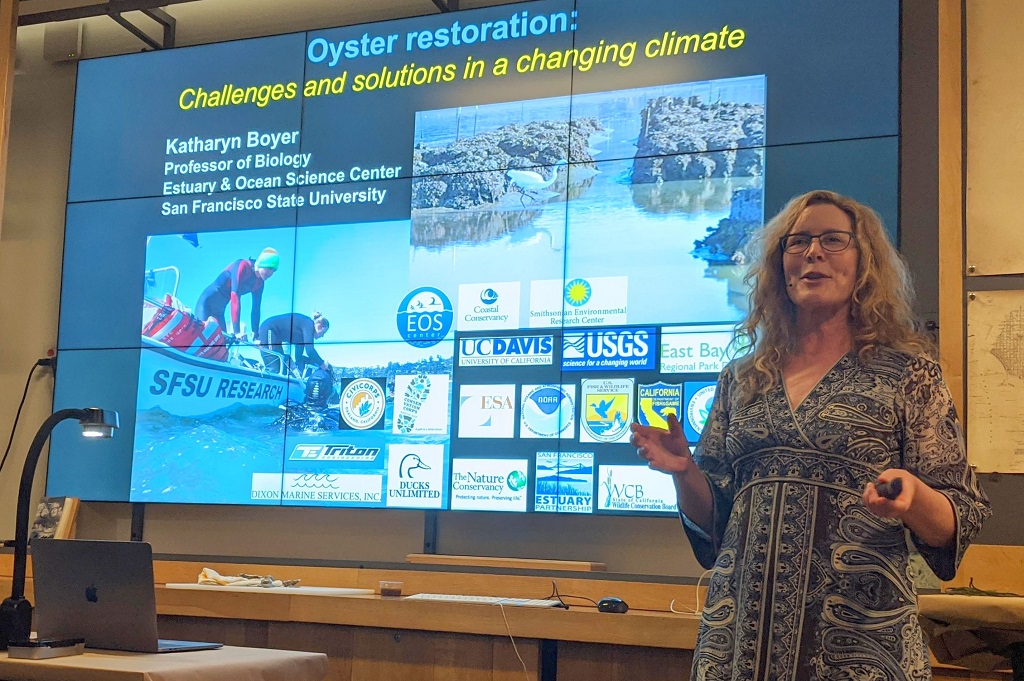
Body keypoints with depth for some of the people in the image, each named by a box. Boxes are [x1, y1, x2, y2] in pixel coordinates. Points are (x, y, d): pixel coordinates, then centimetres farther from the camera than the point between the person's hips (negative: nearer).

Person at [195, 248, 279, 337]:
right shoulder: (242, 265, -22)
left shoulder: (259, 282, 0)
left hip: (219, 310, 8)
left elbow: (256, 309, 3)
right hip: (207, 303, -8)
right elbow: (235, 296, -31)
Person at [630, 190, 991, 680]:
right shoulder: (740, 380, 9)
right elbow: (713, 520, 12)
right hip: (739, 633, 3)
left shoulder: (906, 372, 0)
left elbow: (956, 525, -2)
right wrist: (684, 471, -8)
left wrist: (912, 496, -23)